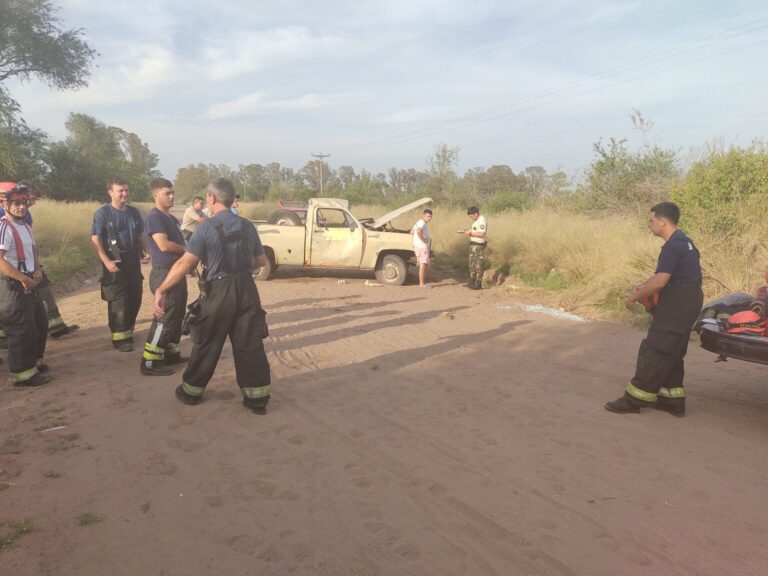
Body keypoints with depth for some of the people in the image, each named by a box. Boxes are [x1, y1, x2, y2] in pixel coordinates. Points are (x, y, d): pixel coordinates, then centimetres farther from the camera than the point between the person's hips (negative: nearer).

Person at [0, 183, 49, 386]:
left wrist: (37, 271, 3)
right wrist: (24, 279, -19)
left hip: (29, 283, 10)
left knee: (40, 322, 19)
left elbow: (33, 251, 22)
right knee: (21, 329, -4)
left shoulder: (25, 226, 12)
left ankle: (34, 361, 34)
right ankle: (22, 373, 6)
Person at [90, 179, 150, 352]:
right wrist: (107, 261, -21)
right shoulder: (103, 213, -8)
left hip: (133, 259, 6)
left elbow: (141, 235, 17)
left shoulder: (134, 212, 9)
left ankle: (128, 331, 30)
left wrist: (147, 252, 0)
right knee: (118, 301, -3)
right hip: (114, 260, -6)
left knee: (135, 298, 12)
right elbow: (95, 240, -12)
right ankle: (120, 337, 4)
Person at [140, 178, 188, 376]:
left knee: (177, 316, 16)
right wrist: (187, 250, -10)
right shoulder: (154, 217, -13)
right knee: (165, 318, -8)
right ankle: (150, 362, -1)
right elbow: (164, 245, -24)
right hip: (164, 273, -10)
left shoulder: (172, 218, 17)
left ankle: (171, 353, 27)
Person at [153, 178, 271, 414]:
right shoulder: (248, 226, 5)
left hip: (218, 293, -3)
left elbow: (185, 263, -17)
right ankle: (257, 397, 11)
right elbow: (261, 261, 15)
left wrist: (161, 291, -14)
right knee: (250, 345, 8)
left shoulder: (206, 227, -9)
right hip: (247, 290, 4)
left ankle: (191, 391, 28)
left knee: (206, 345, 12)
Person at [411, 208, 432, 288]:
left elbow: (412, 231, 26)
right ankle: (422, 283, -1)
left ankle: (423, 282, 21)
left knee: (426, 265, 16)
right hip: (422, 247, -10)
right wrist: (423, 240, -24)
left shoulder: (419, 222, 16)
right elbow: (418, 231, -36)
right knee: (423, 265, -5)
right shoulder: (422, 223, -15)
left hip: (420, 247, 10)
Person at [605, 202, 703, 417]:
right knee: (671, 354, 16)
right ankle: (673, 400, 22)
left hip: (677, 306, -10)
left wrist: (634, 297, -16)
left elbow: (661, 280, -26)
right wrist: (644, 286, 10)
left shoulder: (673, 246, -19)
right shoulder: (684, 241, 15)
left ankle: (634, 400, -1)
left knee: (654, 352, -6)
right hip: (687, 303, 10)